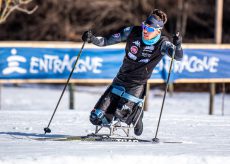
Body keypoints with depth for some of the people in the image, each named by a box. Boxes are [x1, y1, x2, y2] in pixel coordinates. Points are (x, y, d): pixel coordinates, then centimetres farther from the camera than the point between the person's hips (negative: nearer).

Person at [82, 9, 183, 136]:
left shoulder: (162, 44, -12)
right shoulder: (133, 32, -7)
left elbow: (178, 57, -26)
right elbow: (107, 41, -1)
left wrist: (177, 46, -47)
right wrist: (92, 39, -18)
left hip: (138, 84, -3)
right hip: (120, 81, 3)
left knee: (121, 114, -24)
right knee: (96, 118, -6)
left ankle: (136, 113, 11)